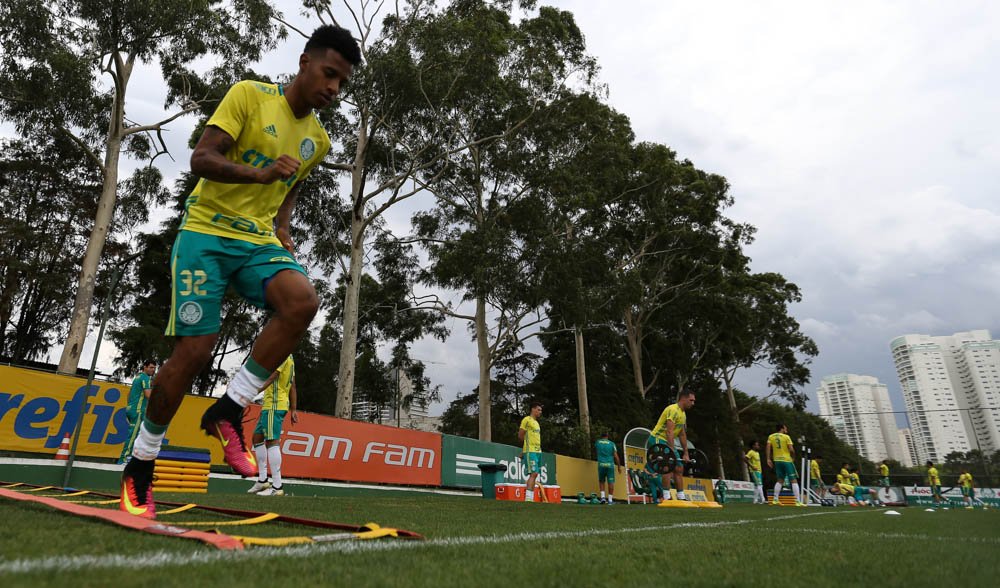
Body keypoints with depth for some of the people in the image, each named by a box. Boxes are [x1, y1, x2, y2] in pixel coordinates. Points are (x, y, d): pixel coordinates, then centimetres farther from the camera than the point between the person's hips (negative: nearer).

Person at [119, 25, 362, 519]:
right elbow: (200, 159, -11)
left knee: (302, 301, -29)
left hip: (258, 241, 4)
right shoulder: (249, 94, -4)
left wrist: (282, 227, 9)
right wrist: (260, 173, -28)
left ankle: (228, 410, -13)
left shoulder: (319, 139, 11)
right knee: (193, 349, -10)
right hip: (206, 232, -4)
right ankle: (139, 466, 14)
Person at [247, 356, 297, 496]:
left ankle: (277, 487, -11)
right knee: (257, 437, 17)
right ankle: (262, 480, 20)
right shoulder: (288, 358, 18)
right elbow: (292, 386, 18)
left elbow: (270, 378, -21)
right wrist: (293, 410, 18)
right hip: (269, 405, 10)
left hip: (274, 406, -10)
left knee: (272, 441, -11)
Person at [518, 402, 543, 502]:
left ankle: (531, 498, 11)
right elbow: (520, 436, -6)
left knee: (535, 474, 8)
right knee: (534, 473, -16)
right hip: (530, 451, -9)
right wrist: (529, 443, 6)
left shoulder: (536, 422, 20)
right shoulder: (527, 420, -6)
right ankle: (528, 498, -18)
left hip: (538, 451, 9)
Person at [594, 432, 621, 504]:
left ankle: (602, 496, 2)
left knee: (601, 481, 15)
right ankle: (610, 500, 3)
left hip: (601, 464, 1)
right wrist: (619, 465, 7)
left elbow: (594, 447, 30)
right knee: (610, 482, 3)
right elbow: (616, 456, -1)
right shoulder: (611, 443, 1)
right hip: (610, 464, -1)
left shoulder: (597, 442, 6)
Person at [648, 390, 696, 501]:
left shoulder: (683, 414, 14)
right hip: (657, 440, -10)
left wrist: (685, 453, 16)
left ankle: (681, 497, 14)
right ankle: (667, 497, -22)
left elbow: (682, 435, 18)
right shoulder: (673, 410, -19)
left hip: (667, 442, 10)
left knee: (679, 468, 8)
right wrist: (672, 451, -32)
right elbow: (669, 432, -27)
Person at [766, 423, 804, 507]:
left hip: (777, 460, 5)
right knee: (794, 480, 1)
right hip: (787, 460, -5)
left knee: (780, 480, 14)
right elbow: (791, 450, -11)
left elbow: (768, 447, -2)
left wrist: (768, 459, 0)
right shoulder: (786, 437, -4)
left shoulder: (771, 436, 7)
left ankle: (775, 500, 9)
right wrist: (793, 458, 7)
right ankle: (798, 501, -3)